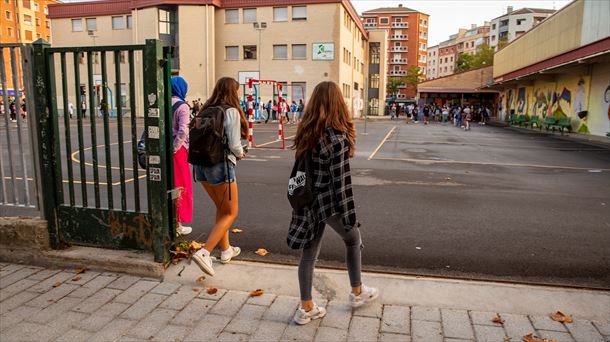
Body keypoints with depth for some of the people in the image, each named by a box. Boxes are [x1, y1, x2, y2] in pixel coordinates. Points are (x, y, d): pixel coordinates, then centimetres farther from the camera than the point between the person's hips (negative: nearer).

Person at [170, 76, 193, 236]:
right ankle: (177, 224, 12)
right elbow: (183, 131, -20)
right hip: (177, 150, -6)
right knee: (179, 186, 5)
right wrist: (175, 148, -11)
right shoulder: (182, 106, -10)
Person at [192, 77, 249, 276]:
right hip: (220, 165, -7)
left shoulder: (205, 111, 11)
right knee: (230, 213, 5)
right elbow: (234, 145, -15)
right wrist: (240, 154, 7)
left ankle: (225, 250, 31)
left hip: (201, 165, 7)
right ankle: (204, 252, -8)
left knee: (221, 208, 23)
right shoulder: (231, 112, -9)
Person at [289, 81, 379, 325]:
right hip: (330, 202, -6)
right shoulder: (337, 138, -19)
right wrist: (350, 216, -13)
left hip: (308, 200, 6)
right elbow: (341, 181, -19)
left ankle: (306, 308, 20)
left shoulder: (306, 132, 2)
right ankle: (357, 292, 36)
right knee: (353, 240, 20)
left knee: (309, 253, 12)